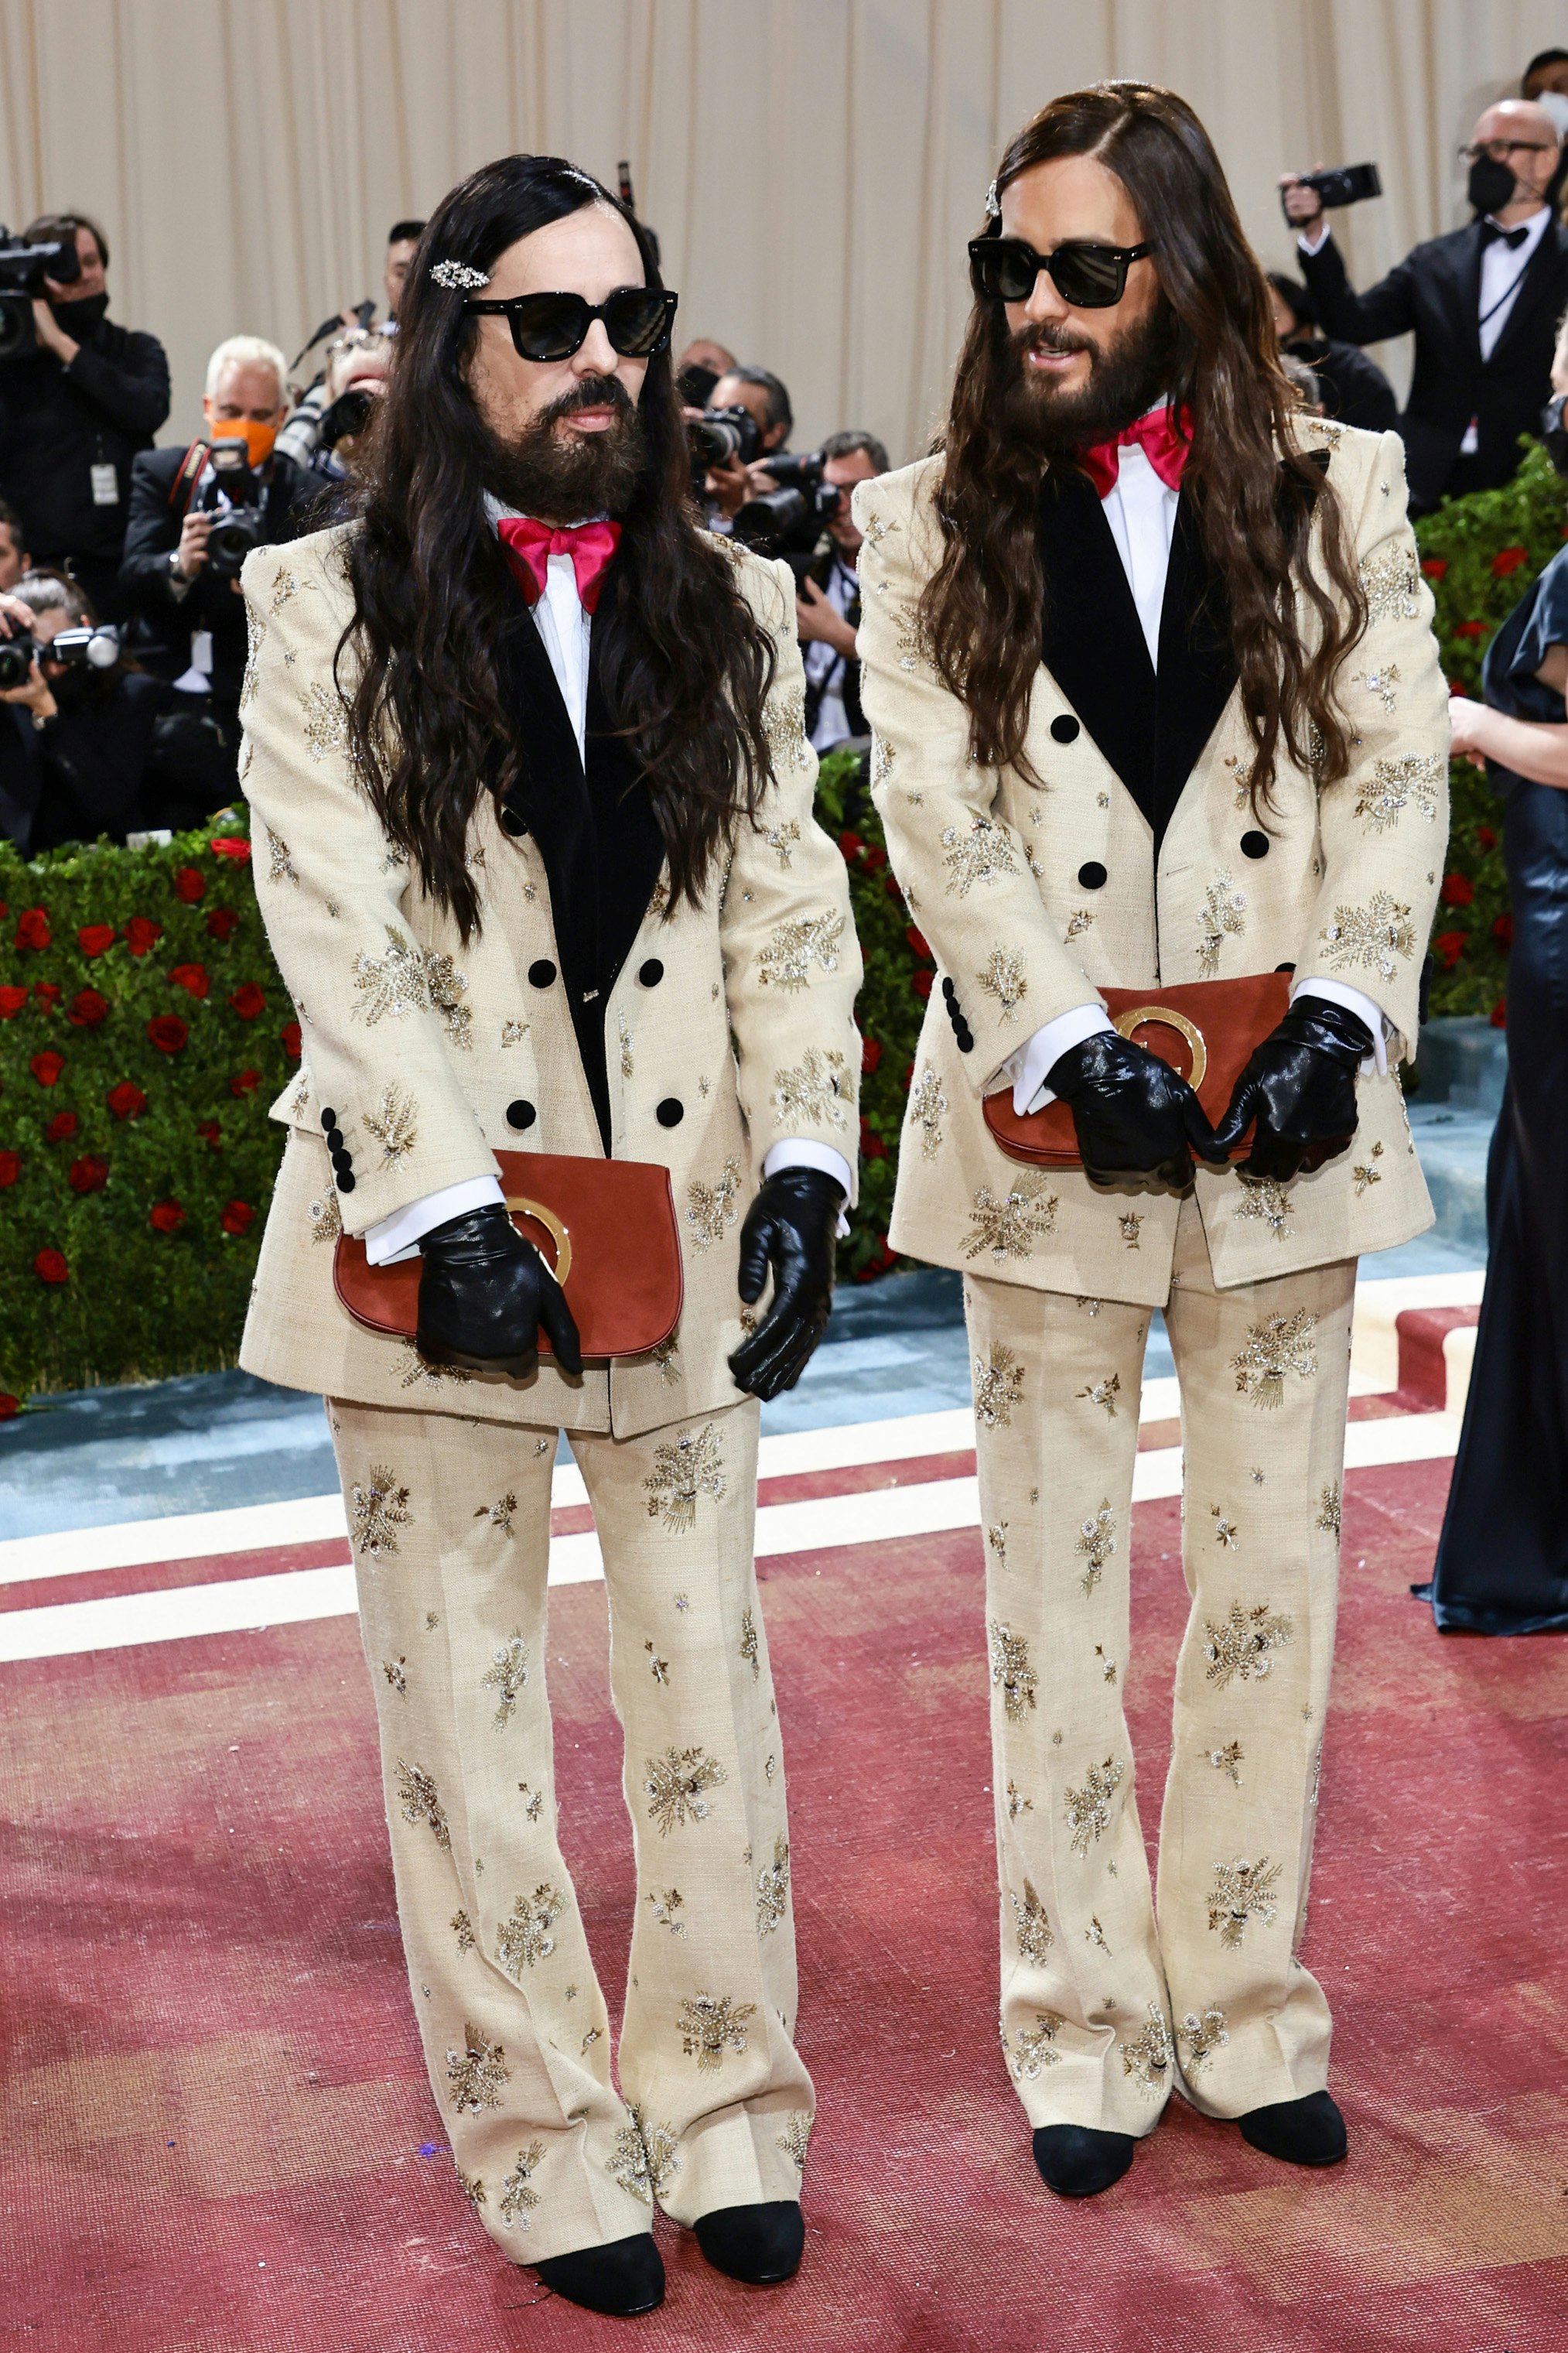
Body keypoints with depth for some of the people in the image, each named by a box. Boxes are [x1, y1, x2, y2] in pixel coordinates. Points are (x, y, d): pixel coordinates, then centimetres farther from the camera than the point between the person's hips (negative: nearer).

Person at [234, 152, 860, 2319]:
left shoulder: (731, 611, 9)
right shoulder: (322, 614, -1)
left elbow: (791, 910, 4)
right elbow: (336, 938, -9)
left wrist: (806, 1166, -9)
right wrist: (455, 1213, -18)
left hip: (684, 1224, 3)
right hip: (446, 1231, -2)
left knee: (709, 1691, 9)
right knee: (467, 1714, 6)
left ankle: (728, 2117, 25)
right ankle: (549, 2147, 21)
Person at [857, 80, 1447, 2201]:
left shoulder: (1337, 495, 5)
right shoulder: (930, 530, 3)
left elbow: (1398, 773, 2)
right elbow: (935, 815, -5)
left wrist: (1339, 1012, -12)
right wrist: (1074, 1044, -16)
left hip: (1283, 1120, 1)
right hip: (1056, 1127, -1)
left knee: (1272, 1568, 9)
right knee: (1059, 1584, 6)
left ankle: (1247, 2006, 24)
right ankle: (1086, 2028, 19)